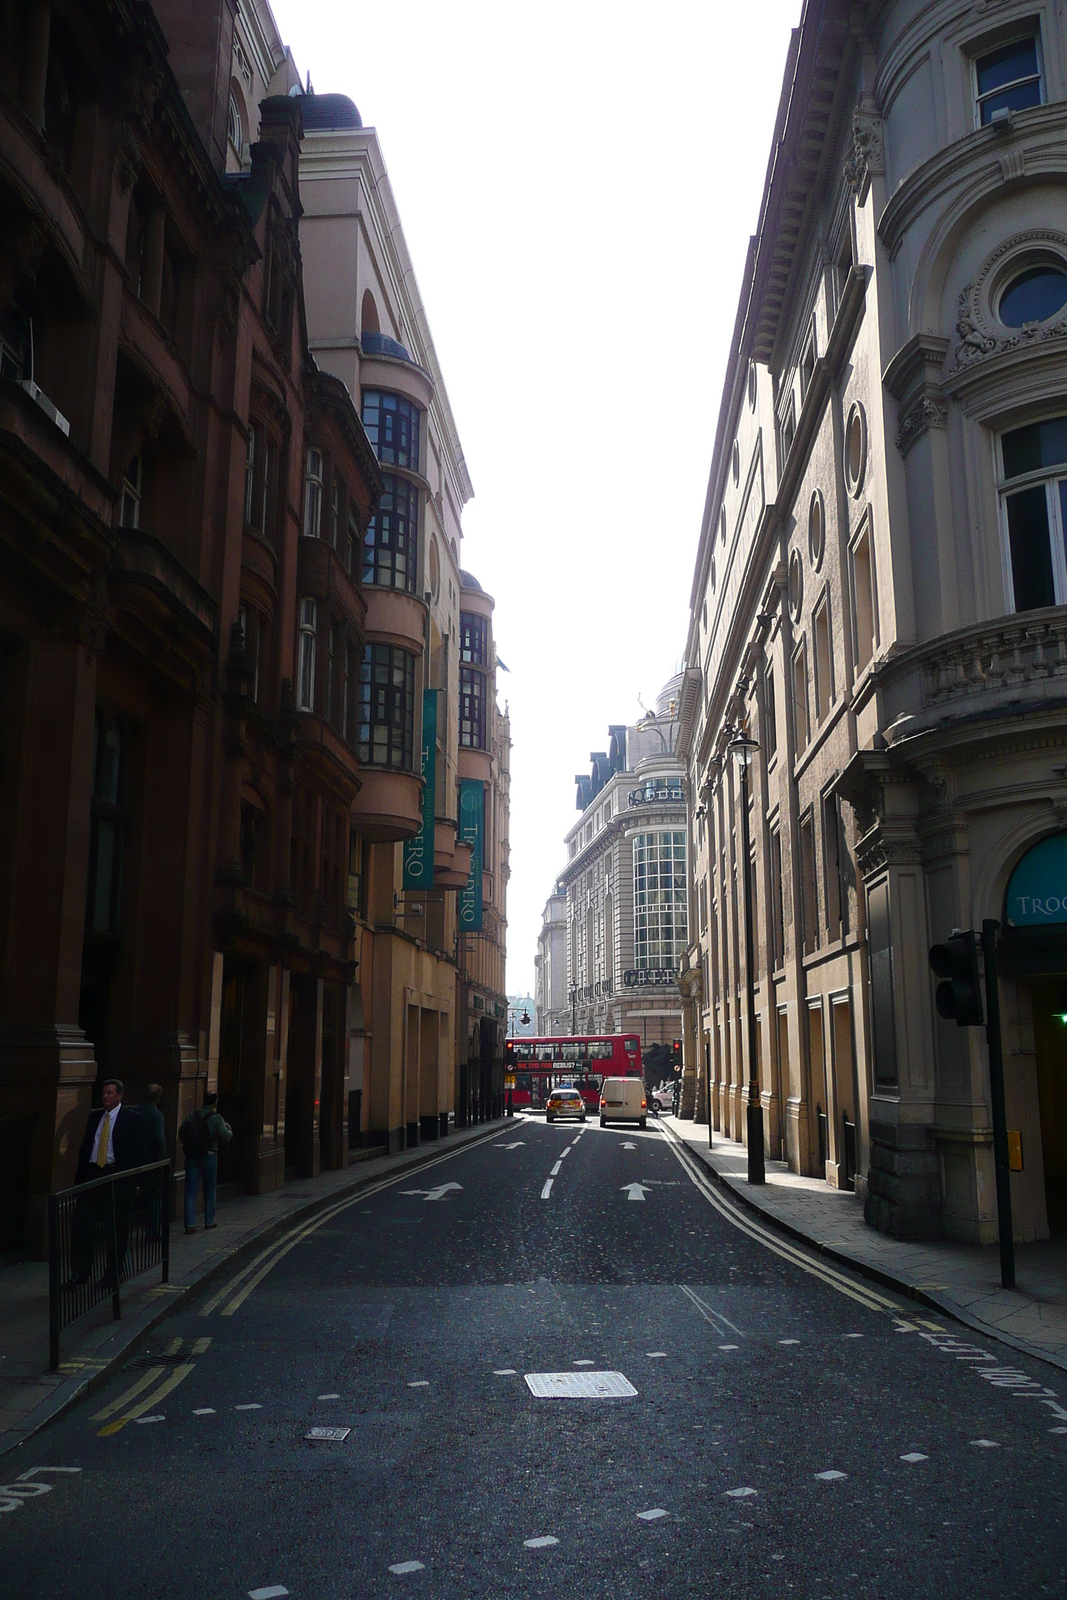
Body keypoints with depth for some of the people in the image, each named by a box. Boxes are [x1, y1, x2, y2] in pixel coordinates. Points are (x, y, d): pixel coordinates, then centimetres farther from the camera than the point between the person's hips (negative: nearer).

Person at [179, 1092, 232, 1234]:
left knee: (190, 1191, 2)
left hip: (191, 1157, 2)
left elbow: (181, 1135, 6)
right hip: (209, 1157, -2)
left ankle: (190, 1223, -7)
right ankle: (209, 1221, 21)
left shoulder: (191, 1116, 3)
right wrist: (229, 1129, 15)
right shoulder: (216, 1118, -7)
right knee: (209, 1190, 14)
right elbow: (226, 1137, -6)